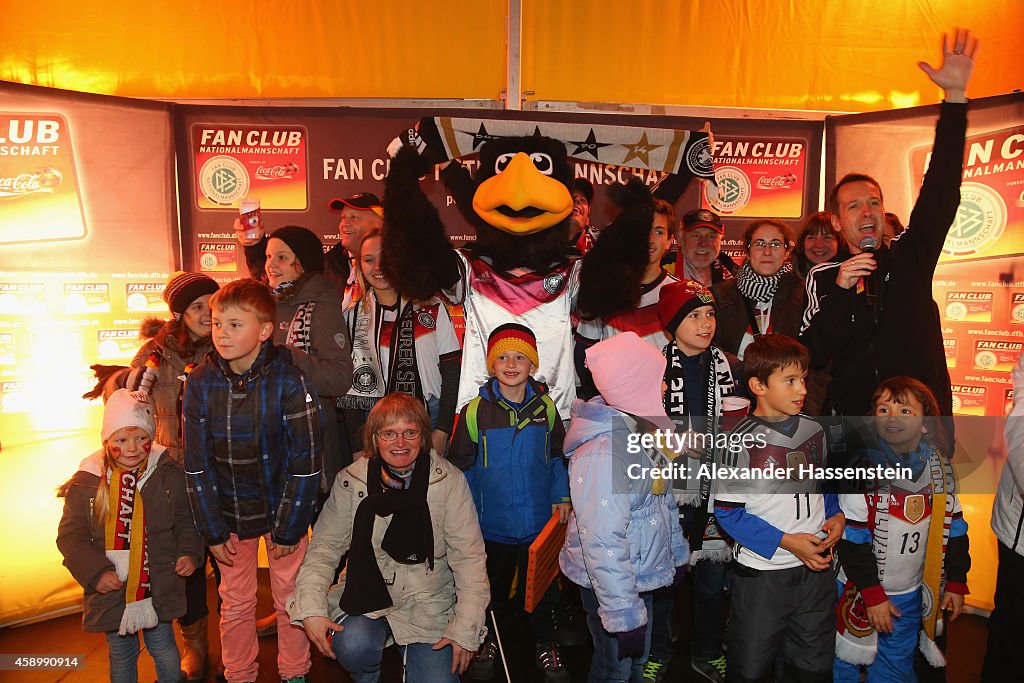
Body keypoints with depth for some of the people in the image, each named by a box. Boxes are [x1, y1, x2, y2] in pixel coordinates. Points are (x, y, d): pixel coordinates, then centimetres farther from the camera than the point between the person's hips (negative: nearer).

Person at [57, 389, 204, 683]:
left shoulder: (169, 475, -6)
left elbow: (186, 521, 6)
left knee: (165, 654, 12)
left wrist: (189, 553, -10)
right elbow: (71, 536, -2)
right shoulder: (85, 482, -8)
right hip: (110, 592, 1)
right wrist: (95, 572, -14)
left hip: (159, 589, 0)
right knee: (121, 657, 19)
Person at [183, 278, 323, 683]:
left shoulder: (290, 382, -19)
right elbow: (197, 466, -3)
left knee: (289, 598, 10)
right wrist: (212, 531, -3)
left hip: (283, 508, -2)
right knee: (235, 603, 14)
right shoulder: (200, 383, -9)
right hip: (228, 513, 3)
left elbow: (305, 464, -15)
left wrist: (288, 530, -12)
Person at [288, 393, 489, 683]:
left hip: (429, 604, 0)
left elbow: (468, 556, -7)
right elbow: (324, 547, 0)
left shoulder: (449, 481, -8)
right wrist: (311, 609, -14)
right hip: (367, 596, 1)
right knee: (352, 646, -28)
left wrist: (465, 629, -11)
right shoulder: (351, 481, -3)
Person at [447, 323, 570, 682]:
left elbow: (558, 455, 8)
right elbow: (460, 464, -4)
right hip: (492, 522, -1)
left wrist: (562, 496, -1)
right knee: (494, 586, 18)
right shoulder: (475, 411, -10)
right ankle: (489, 638, 42)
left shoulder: (546, 407, -3)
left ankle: (546, 644, 39)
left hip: (539, 520, 1)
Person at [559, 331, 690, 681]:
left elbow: (663, 495, 15)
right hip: (612, 585, -8)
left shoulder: (640, 427, 1)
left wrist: (677, 552, 19)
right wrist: (624, 616, -26)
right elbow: (603, 545, -31)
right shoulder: (602, 453, -30)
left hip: (643, 575, 8)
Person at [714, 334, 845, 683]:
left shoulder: (814, 431, 2)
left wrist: (837, 516, -2)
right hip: (762, 573, -5)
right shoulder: (744, 442, -15)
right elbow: (727, 512, -15)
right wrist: (787, 542, -18)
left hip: (816, 568, 5)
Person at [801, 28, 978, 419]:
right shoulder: (823, 278, 2)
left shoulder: (910, 256, 6)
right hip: (853, 417, -1)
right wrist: (839, 292, -19)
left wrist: (955, 97, -12)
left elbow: (941, 189, -5)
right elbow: (812, 357, -7)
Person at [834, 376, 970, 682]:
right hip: (862, 591, -4)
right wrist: (872, 595, -16)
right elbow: (852, 539, -16)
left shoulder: (940, 468, -3)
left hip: (911, 594, 4)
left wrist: (956, 582, 9)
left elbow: (953, 529, 8)